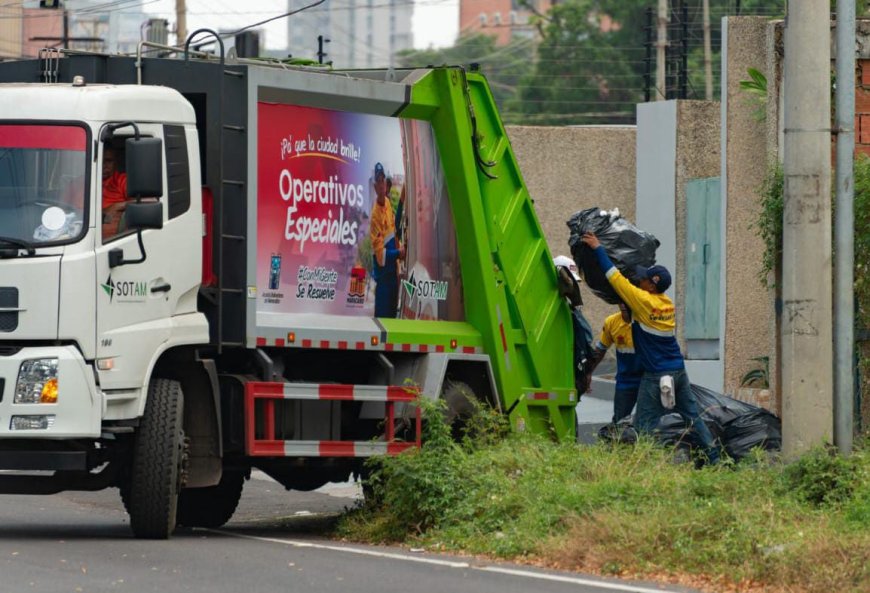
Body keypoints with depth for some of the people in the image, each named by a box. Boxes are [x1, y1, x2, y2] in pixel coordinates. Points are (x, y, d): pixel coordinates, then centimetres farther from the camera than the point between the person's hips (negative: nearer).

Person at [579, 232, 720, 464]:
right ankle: (713, 456, 14)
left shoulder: (644, 301, -15)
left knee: (644, 425, -3)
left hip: (656, 374, -8)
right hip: (678, 370, 8)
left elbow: (615, 277, -13)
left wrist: (598, 249, -5)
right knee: (692, 416, 14)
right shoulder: (668, 303, 8)